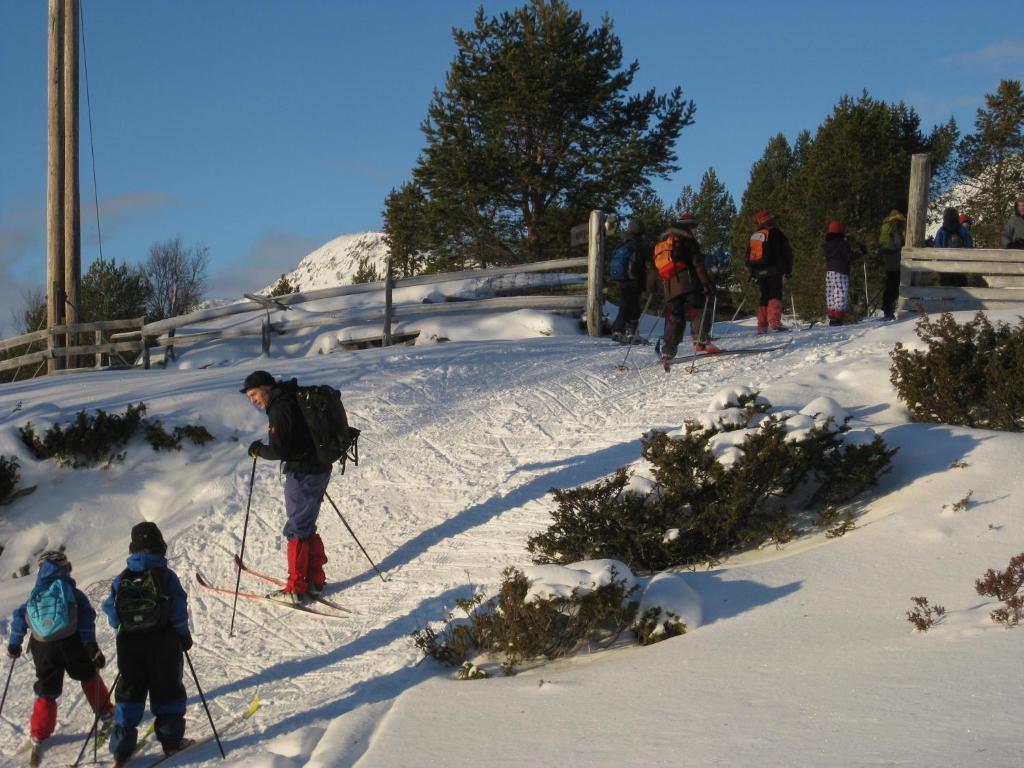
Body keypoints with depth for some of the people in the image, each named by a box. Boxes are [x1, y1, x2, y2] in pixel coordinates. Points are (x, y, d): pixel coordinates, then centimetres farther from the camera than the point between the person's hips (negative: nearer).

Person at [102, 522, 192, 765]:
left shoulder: (121, 579, -1)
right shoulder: (166, 575, -10)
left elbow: (111, 612, -1)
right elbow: (179, 611, -9)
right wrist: (184, 635, 6)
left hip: (129, 644, 3)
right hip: (163, 644, -3)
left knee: (129, 691, 10)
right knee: (167, 689, 12)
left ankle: (121, 749, 7)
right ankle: (171, 740, 14)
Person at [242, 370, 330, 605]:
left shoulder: (280, 409, -17)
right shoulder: (299, 398, 11)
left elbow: (278, 451, -21)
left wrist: (258, 449, -3)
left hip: (303, 475, -9)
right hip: (321, 469, 9)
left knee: (297, 530, 0)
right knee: (307, 527, 19)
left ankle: (296, 589, 6)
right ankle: (315, 581, 25)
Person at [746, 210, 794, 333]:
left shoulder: (754, 236, 14)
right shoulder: (776, 234, -3)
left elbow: (748, 255, 19)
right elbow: (787, 252, -3)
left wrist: (753, 272, 25)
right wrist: (789, 270, 5)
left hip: (759, 272, 5)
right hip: (773, 272, -5)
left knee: (764, 296, 12)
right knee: (775, 295, -10)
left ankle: (762, 326, 8)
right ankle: (774, 321, -28)